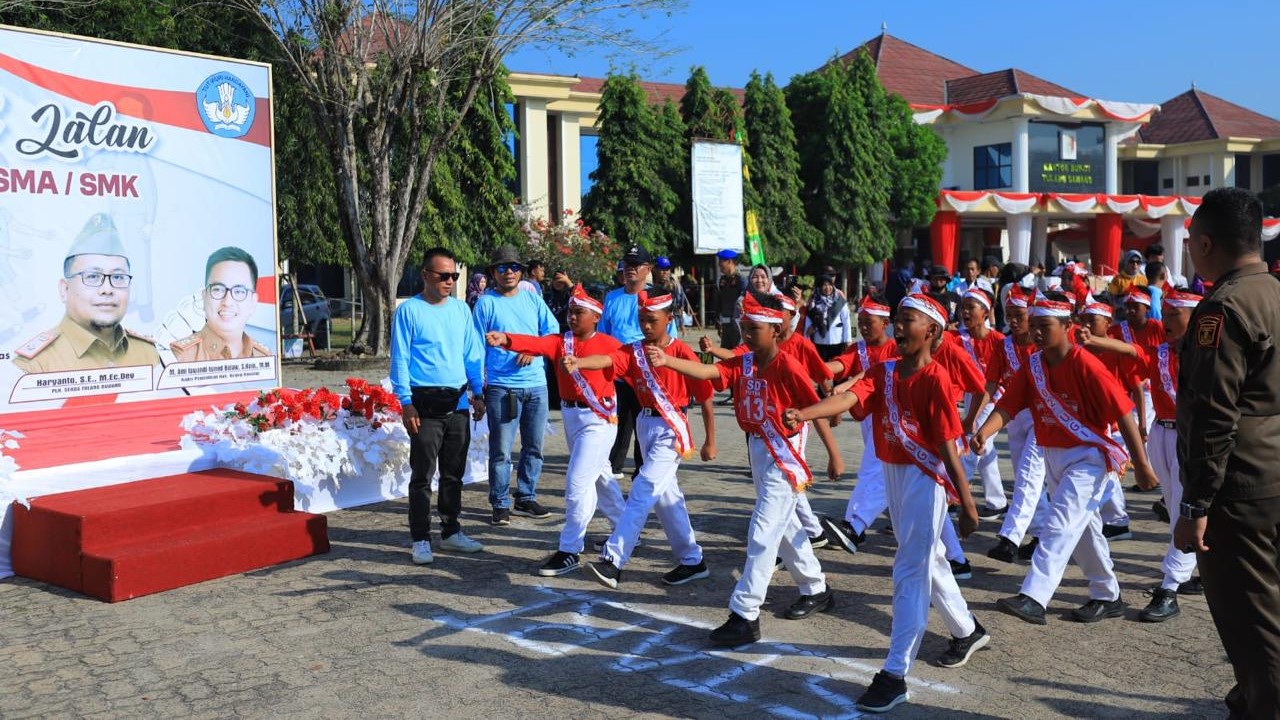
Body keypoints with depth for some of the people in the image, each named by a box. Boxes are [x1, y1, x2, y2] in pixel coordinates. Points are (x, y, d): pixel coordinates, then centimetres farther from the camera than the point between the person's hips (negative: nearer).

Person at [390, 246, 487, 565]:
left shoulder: (461, 309, 10)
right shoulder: (408, 311, -4)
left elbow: (473, 354, 15)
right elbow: (400, 359, -5)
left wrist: (478, 393, 9)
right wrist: (406, 403, -11)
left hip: (458, 402, 5)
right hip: (425, 403, -5)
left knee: (453, 473, 13)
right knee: (422, 475, 0)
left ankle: (451, 532, 25)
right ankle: (421, 540, 7)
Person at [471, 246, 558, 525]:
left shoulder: (532, 299, 11)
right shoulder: (486, 302, 0)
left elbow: (553, 330, 10)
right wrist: (480, 383, -5)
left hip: (536, 384, 4)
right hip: (501, 386, -4)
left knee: (534, 447, 12)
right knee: (501, 450, -2)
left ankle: (526, 498, 25)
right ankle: (501, 504, 8)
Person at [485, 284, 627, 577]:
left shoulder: (608, 344, -8)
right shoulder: (560, 342, 1)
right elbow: (536, 343, -17)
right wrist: (505, 339, -34)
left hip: (598, 418, -7)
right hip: (570, 417, 7)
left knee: (577, 481, -11)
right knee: (599, 477, 20)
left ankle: (570, 551, -2)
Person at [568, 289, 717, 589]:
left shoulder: (682, 353, -11)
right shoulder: (633, 351, 1)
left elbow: (705, 398, -5)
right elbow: (606, 360, -19)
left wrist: (710, 442, -1)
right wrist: (577, 362, -41)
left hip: (672, 429, -7)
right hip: (645, 425, 7)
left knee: (643, 491, -14)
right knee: (666, 495, 14)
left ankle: (613, 560, -15)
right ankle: (692, 561, 28)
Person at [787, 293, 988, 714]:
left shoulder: (935, 379, -16)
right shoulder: (883, 372, 1)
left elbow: (948, 447, -19)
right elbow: (848, 398, -17)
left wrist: (967, 505, -17)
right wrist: (803, 413, -36)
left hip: (926, 479, -8)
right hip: (892, 475, 8)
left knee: (910, 572, -7)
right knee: (929, 561, 22)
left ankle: (895, 674, -2)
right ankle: (967, 631, 44)